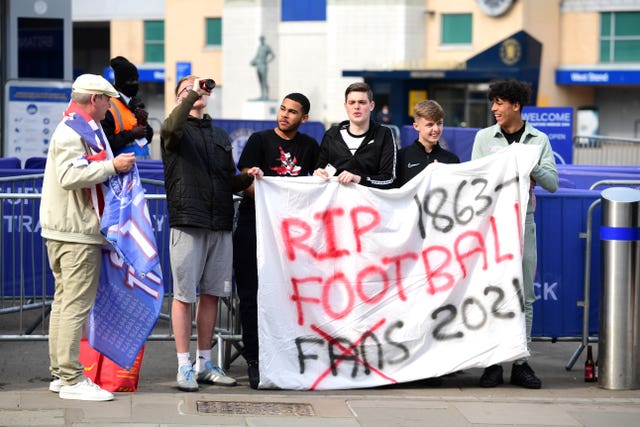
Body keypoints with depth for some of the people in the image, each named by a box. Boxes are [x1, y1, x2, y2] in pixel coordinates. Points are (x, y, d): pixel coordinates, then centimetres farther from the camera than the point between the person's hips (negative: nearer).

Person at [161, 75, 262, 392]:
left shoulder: (221, 136, 21)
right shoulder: (178, 132, 2)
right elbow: (171, 128, -24)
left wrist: (246, 177, 4)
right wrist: (192, 94, -24)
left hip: (220, 224, 6)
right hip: (187, 222, -6)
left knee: (211, 294, 9)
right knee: (184, 296, -2)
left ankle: (204, 363, 18)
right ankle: (184, 366, 2)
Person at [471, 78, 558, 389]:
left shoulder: (539, 140, 6)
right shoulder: (484, 137, 6)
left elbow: (552, 183, 0)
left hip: (523, 222, 1)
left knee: (524, 296, 2)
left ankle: (520, 362, 8)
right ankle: (492, 363, 4)